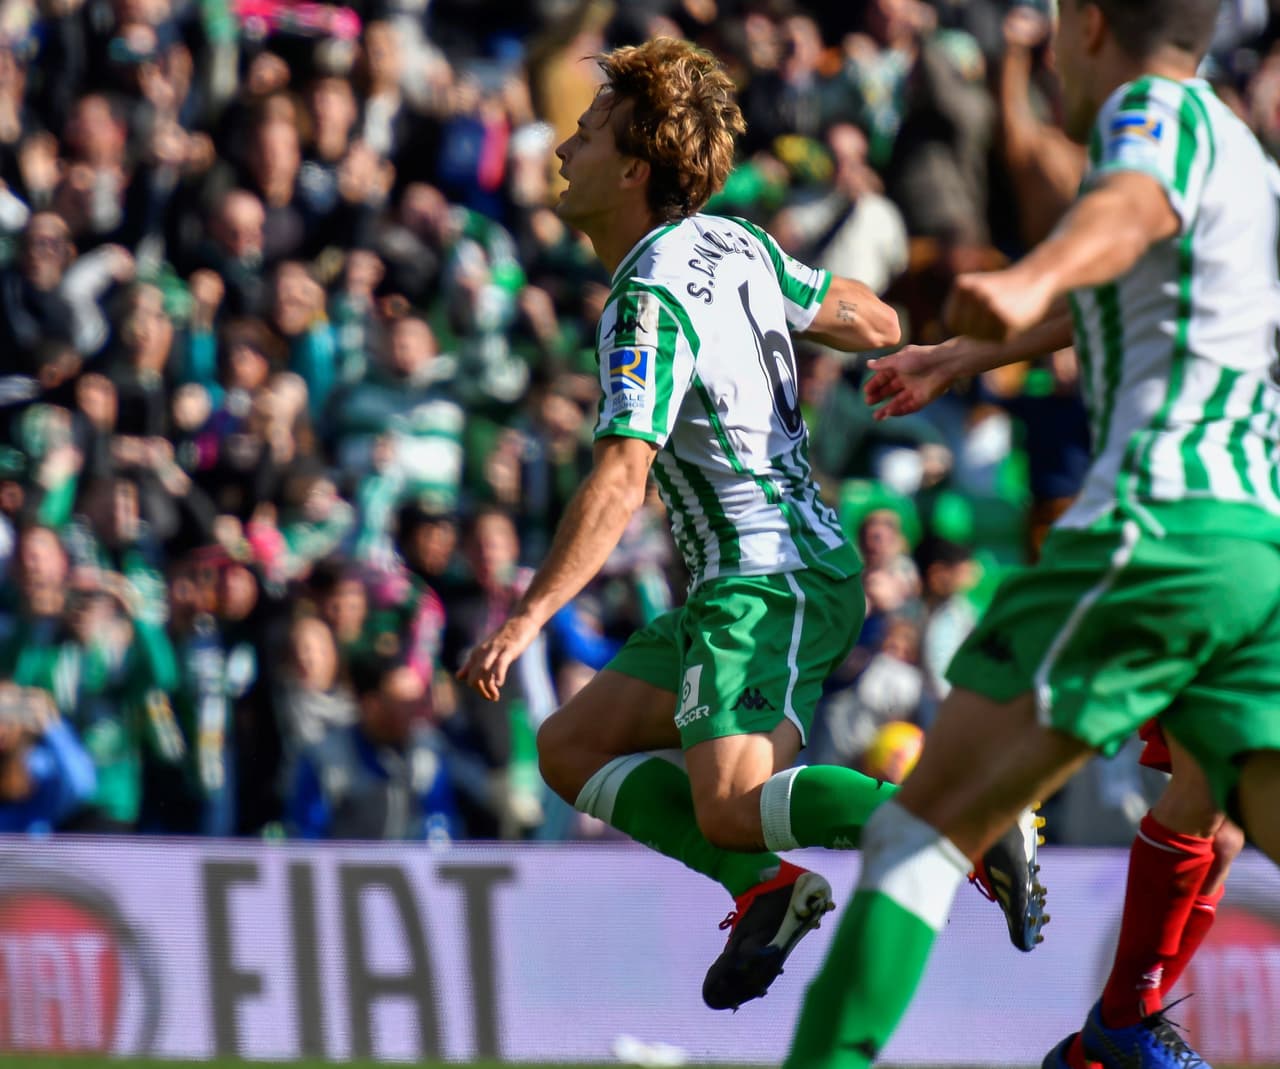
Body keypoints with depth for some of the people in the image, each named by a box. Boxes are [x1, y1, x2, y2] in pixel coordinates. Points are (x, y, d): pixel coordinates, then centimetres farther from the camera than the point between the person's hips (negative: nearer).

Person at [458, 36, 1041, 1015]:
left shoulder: (650, 301, -18)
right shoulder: (735, 246, 7)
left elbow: (620, 481, -27)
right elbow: (875, 325, 17)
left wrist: (528, 616, -29)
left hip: (772, 582, -10)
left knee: (728, 803, -26)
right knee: (572, 748, 9)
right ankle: (766, 886, -1)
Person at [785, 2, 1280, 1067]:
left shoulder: (1161, 112, 1)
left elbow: (1130, 210, -26)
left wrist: (1032, 279, -46)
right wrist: (968, 357, 60)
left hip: (1157, 526, -8)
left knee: (929, 819, -2)